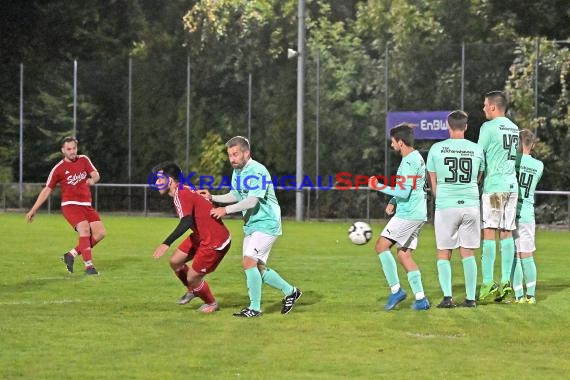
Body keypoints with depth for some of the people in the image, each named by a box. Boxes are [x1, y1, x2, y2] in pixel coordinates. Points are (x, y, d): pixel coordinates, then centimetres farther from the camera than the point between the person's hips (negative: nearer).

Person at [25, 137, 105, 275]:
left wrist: (93, 179, -26)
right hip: (70, 205, -5)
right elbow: (47, 190, 3)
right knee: (85, 230, -26)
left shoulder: (84, 160, 8)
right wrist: (33, 210, 0)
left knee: (101, 232, -6)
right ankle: (88, 266, -25)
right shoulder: (58, 169, -2)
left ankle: (71, 255, 4)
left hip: (86, 205, 5)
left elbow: (96, 175, 1)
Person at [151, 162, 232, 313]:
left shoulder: (181, 195, -23)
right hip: (200, 236, 10)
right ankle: (192, 290, 34)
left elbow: (186, 222, -36)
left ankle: (211, 303, 24)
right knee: (175, 262, 11)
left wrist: (166, 244, -39)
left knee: (192, 277, -1)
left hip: (215, 242, -10)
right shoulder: (184, 190, 5)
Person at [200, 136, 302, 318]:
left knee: (249, 260, -18)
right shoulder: (237, 172, 8)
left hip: (266, 224, -9)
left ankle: (255, 308, -12)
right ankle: (290, 292, 30)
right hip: (251, 225, 9)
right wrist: (212, 197, 6)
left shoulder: (257, 171, -20)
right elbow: (235, 196, 18)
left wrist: (226, 210, -27)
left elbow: (252, 201, -27)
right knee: (258, 268, 11)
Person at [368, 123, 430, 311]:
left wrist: (380, 187, -15)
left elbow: (404, 191, -22)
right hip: (417, 214, 10)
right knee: (404, 254, 10)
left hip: (408, 214, -10)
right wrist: (393, 202, 14)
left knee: (381, 245, -6)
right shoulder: (415, 158, 16)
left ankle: (396, 290, -7)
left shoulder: (409, 162, -16)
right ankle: (420, 299, 6)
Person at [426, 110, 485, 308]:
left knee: (443, 254, 6)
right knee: (468, 253, 9)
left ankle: (447, 296, -6)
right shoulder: (477, 150, 3)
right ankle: (471, 298, 7)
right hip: (471, 205, 2)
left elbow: (433, 184, 7)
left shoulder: (436, 149, -2)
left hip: (445, 206, -2)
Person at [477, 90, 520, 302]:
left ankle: (488, 283, -10)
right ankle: (506, 281, 3)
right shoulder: (514, 128, 15)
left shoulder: (489, 127, -7)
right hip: (512, 185, 7)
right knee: (507, 233, 6)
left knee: (489, 232, -6)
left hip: (494, 186, -7)